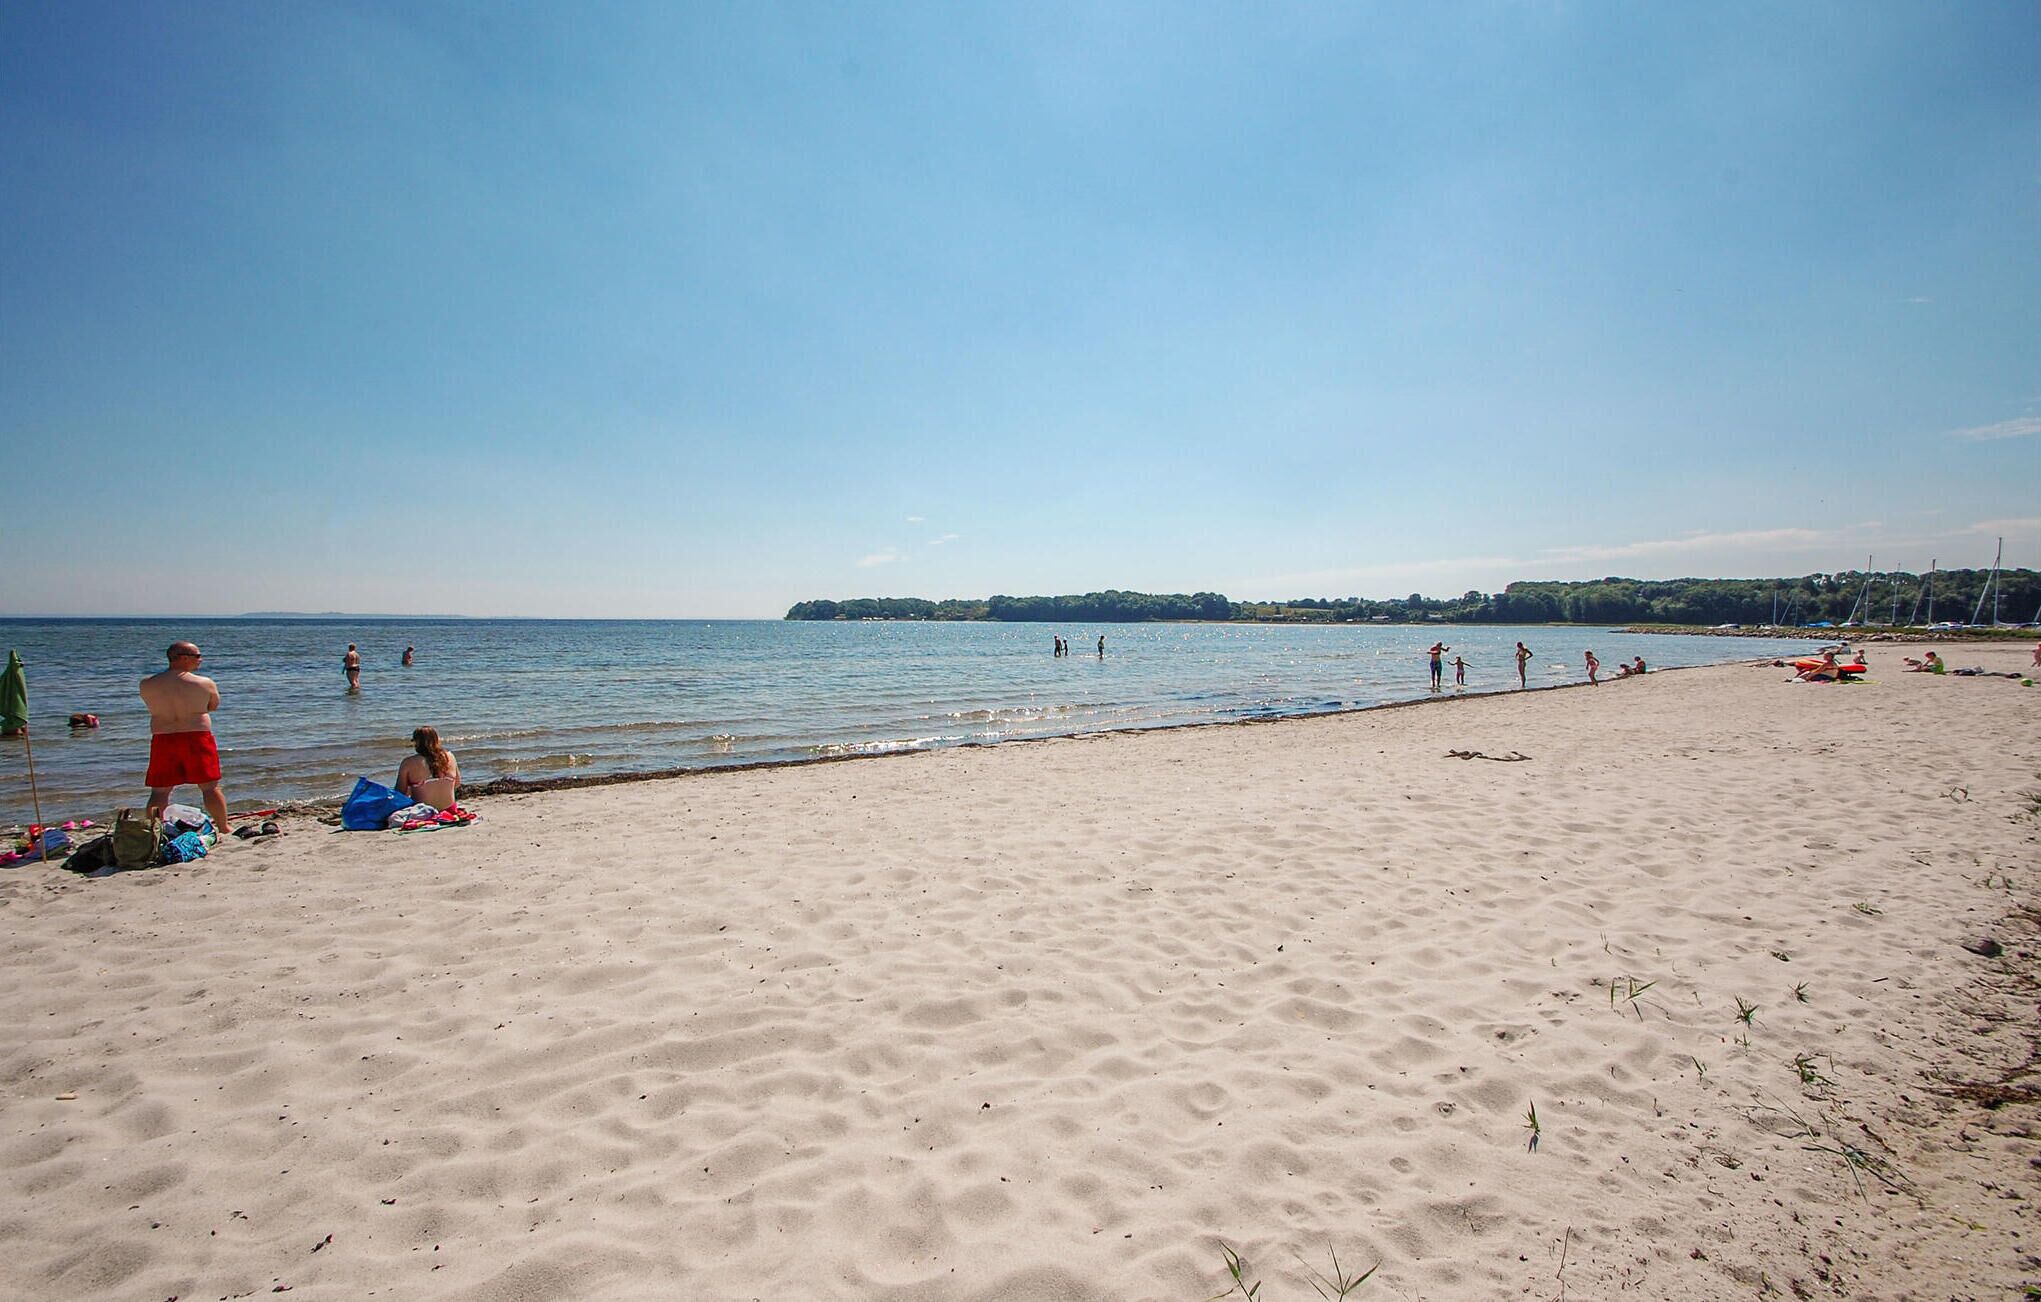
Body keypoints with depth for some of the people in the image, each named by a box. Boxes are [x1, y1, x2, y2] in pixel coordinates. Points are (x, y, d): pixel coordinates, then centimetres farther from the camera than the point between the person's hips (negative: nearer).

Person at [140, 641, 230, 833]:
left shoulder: (147, 684, 1)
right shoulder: (205, 683, -6)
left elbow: (154, 707, 15)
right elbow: (214, 706, 9)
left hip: (162, 740, 2)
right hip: (197, 738, -2)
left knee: (159, 791, 10)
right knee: (210, 788, 6)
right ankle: (223, 828, 12)